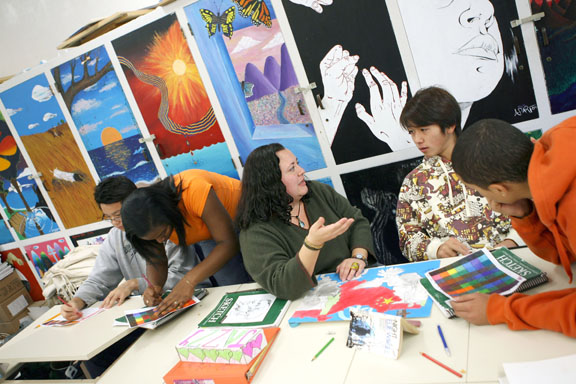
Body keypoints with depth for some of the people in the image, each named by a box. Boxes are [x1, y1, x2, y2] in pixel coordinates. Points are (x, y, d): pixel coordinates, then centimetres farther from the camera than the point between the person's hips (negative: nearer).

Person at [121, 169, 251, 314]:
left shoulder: (195, 190, -40)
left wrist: (189, 281, -46)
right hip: (208, 235, 4)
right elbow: (155, 261, -9)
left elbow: (229, 242, -39)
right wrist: (154, 287, -31)